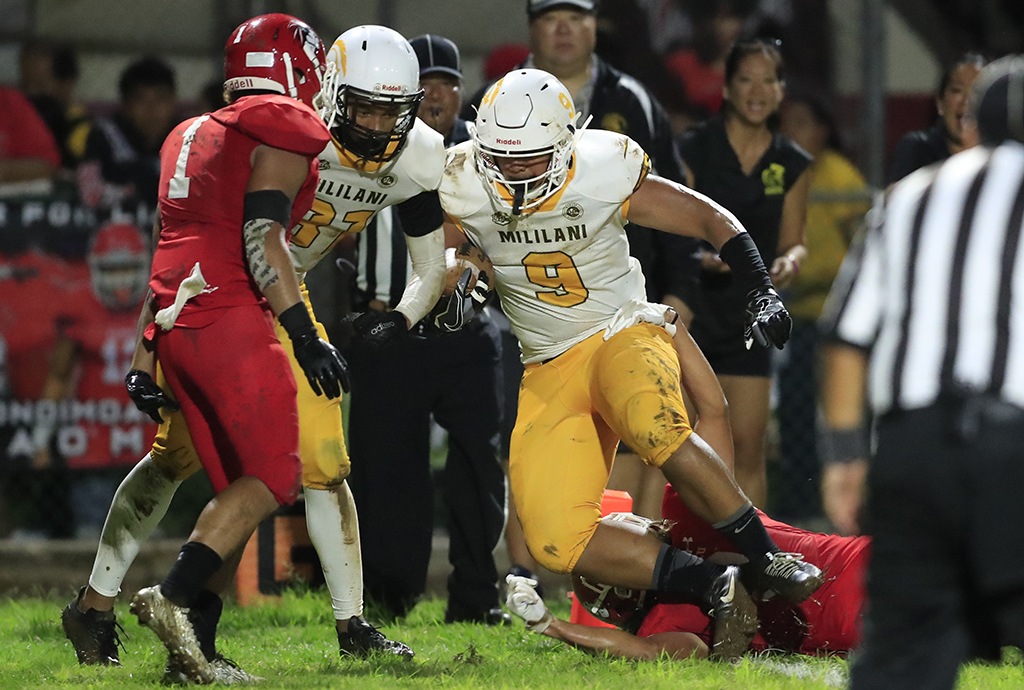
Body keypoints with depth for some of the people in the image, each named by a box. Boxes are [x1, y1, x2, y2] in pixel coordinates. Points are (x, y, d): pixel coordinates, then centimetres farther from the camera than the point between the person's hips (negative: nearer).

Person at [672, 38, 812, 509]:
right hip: (689, 308, -3)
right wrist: (698, 257, -23)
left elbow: (792, 240, 13)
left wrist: (790, 260, -10)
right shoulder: (693, 150, -4)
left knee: (748, 446, -2)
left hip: (748, 314, 3)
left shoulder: (792, 165, 7)